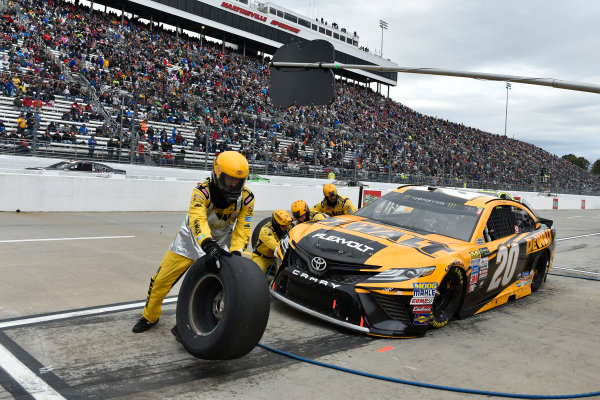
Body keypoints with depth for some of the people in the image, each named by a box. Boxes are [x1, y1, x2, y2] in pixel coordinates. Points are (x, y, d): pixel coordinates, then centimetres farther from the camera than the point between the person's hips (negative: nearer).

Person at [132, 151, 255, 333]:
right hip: (191, 239, -1)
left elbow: (242, 230, -17)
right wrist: (208, 245, -60)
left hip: (220, 243, 2)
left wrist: (235, 254, -34)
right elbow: (197, 220, -44)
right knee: (161, 280, 5)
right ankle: (150, 316, 32)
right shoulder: (202, 191, -29)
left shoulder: (247, 198, -18)